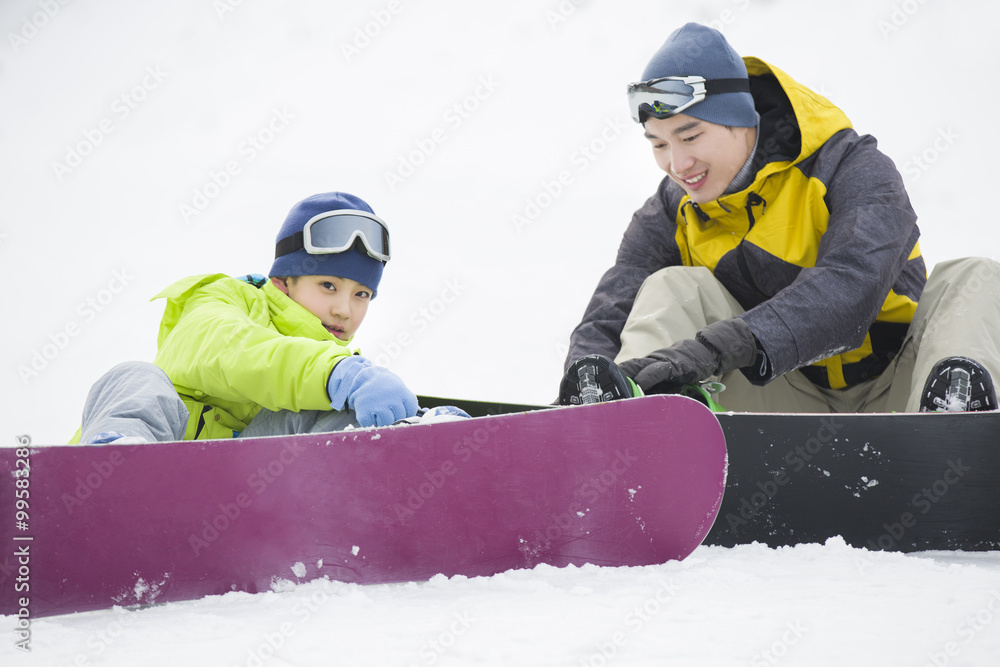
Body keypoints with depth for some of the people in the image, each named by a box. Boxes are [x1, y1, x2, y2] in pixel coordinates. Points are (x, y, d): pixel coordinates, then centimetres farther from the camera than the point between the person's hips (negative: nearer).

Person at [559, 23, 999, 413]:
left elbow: (850, 287, -34)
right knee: (674, 288, -16)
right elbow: (608, 316, -11)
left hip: (892, 400, -2)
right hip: (789, 405, 3)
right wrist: (588, 368, -38)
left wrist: (719, 347, -48)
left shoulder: (854, 171, -15)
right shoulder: (674, 215, 0)